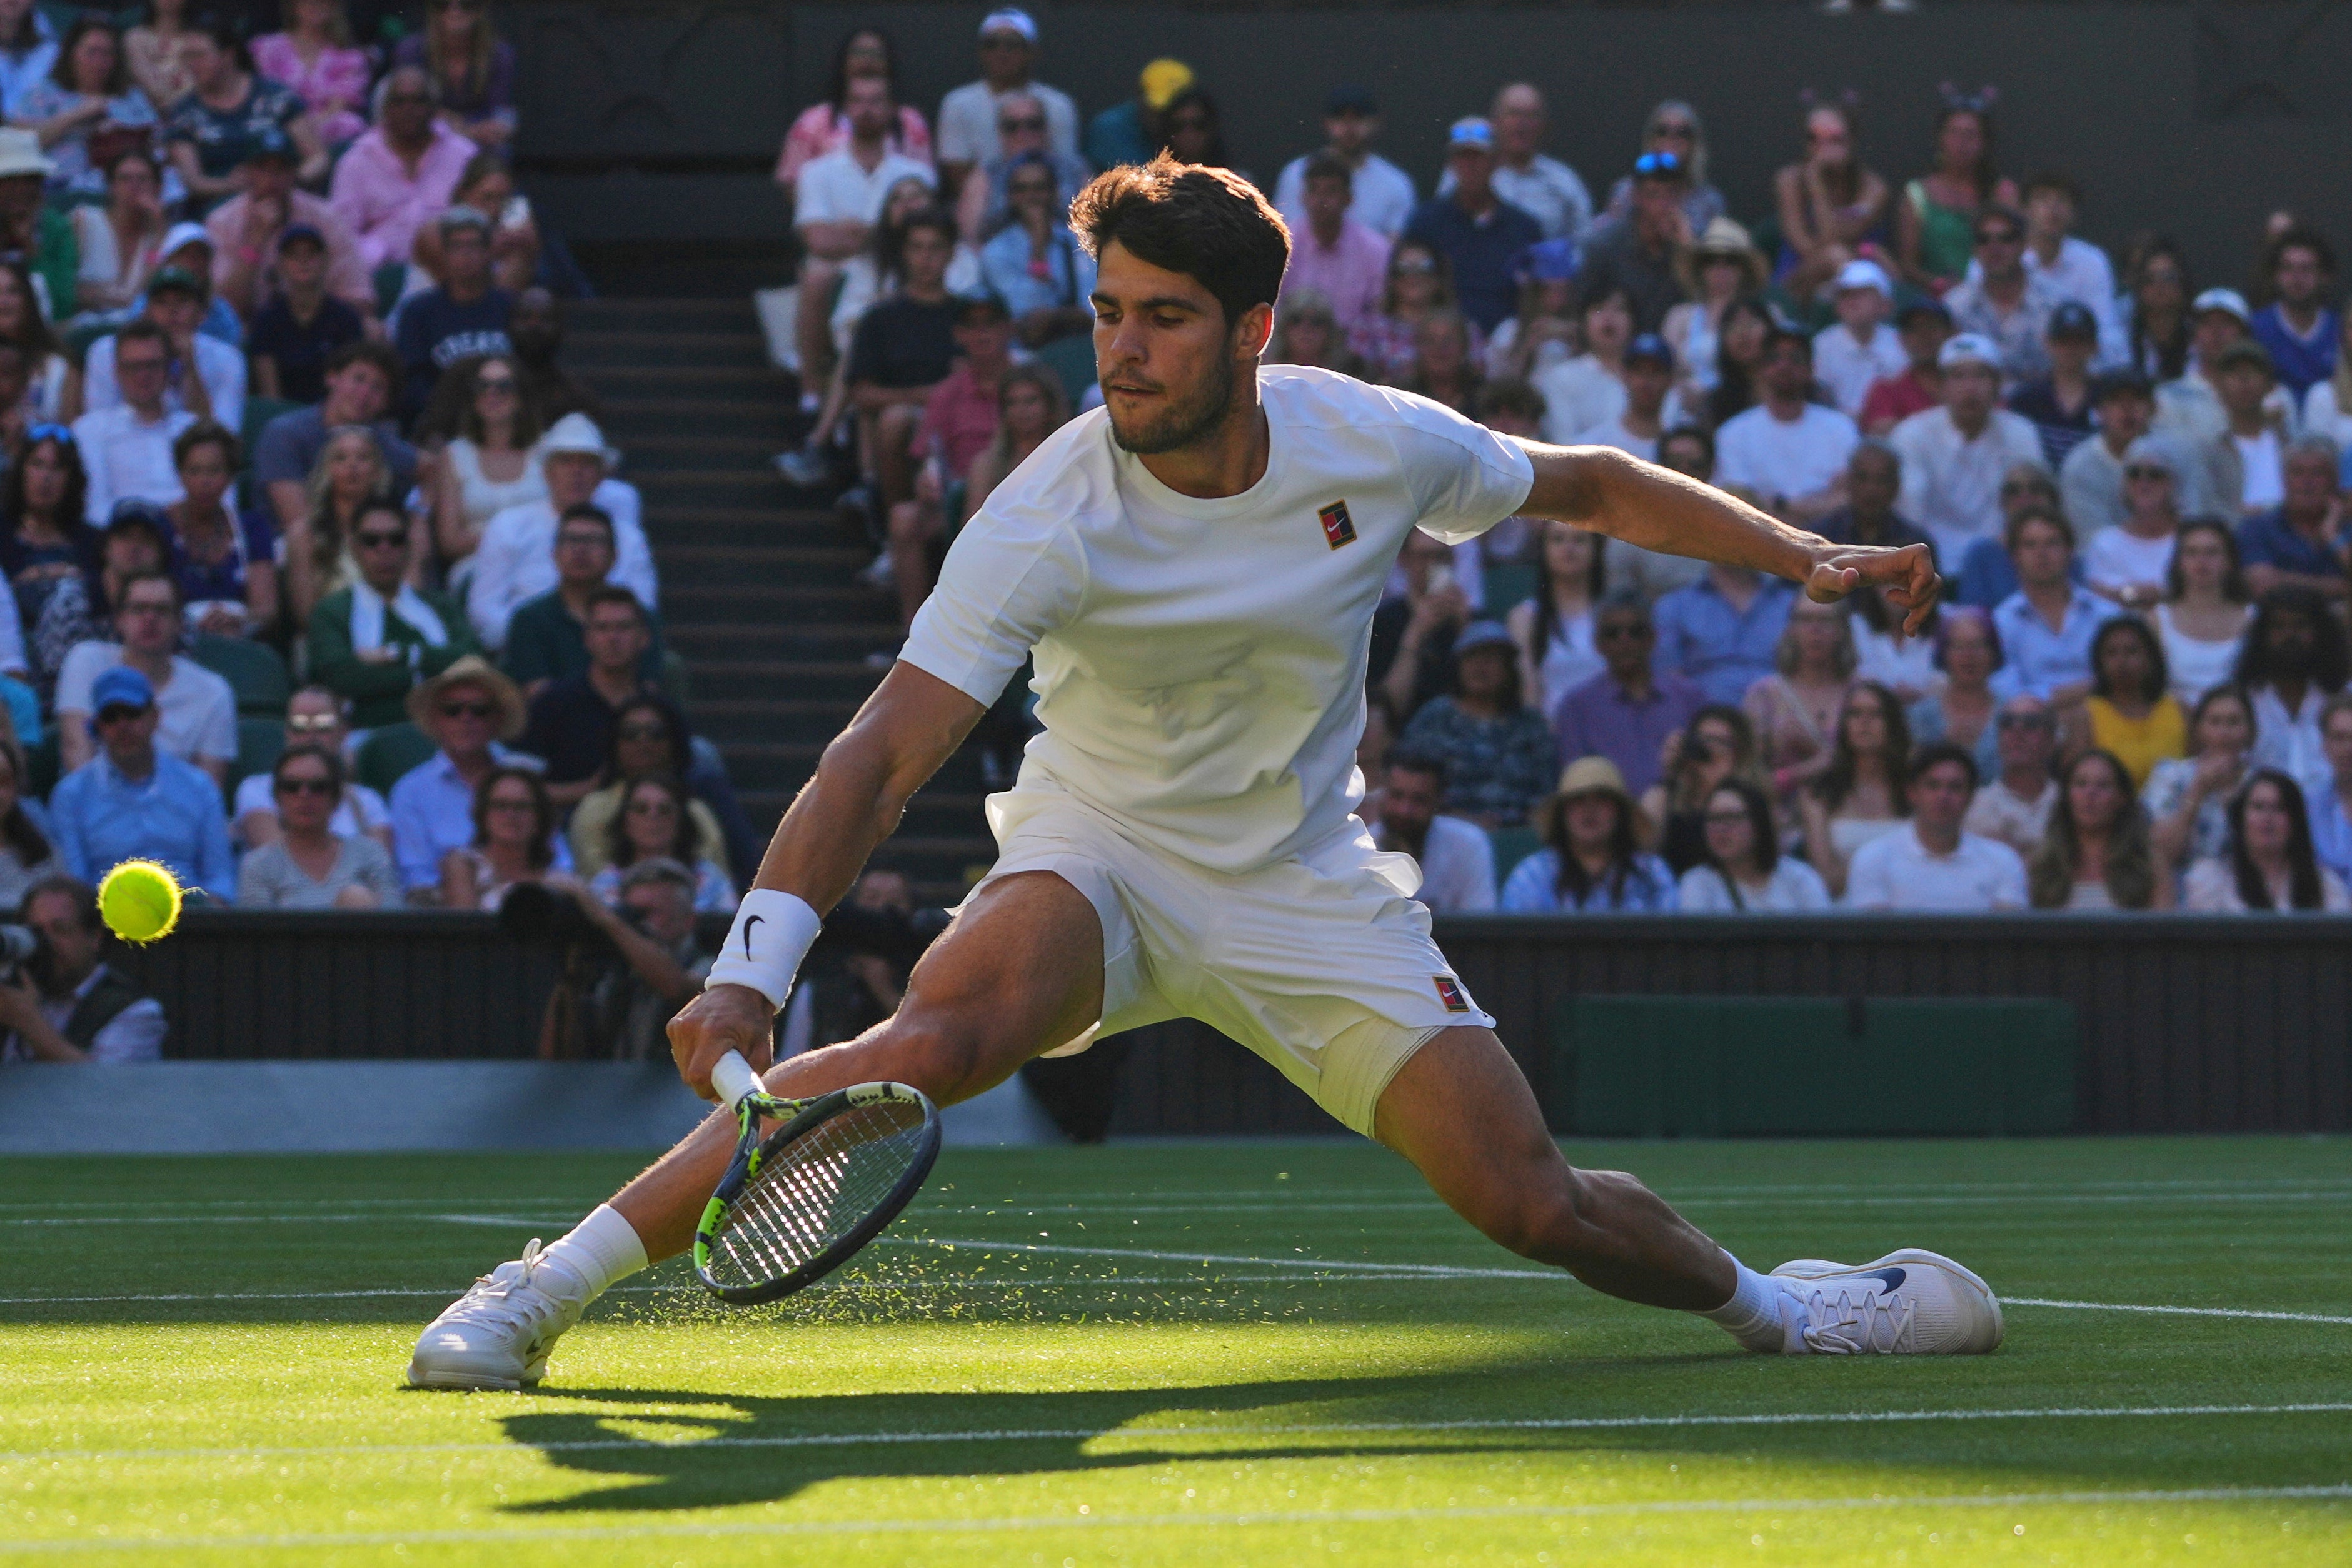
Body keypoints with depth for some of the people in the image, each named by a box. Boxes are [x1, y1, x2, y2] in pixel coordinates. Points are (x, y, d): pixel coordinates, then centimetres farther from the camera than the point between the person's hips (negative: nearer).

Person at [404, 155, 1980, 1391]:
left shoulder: (1375, 442, -13)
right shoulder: (1049, 524, -24)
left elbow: (1596, 487, 7)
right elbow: (883, 758, -31)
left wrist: (1805, 552, 0)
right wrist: (753, 973, -43)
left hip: (1308, 885, 3)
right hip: (1099, 855, -3)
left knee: (1539, 1208, -7)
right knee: (936, 1039, -35)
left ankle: (1763, 1301, 27)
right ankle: (541, 1289, -32)